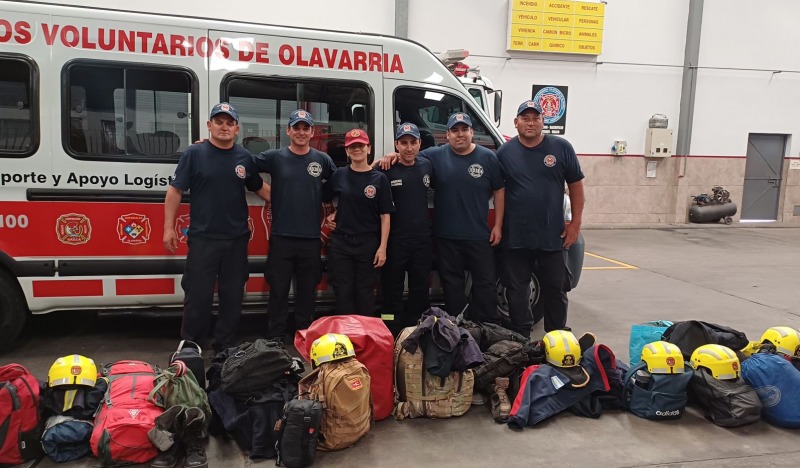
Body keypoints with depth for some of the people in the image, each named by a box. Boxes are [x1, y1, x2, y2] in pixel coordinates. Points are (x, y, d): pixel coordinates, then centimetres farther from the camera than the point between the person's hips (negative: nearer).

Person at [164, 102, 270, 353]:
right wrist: (169, 227, -6)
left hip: (237, 239, 4)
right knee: (198, 295, 1)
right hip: (203, 238, -3)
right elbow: (175, 190, -2)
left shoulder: (245, 157, 7)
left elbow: (259, 188, 20)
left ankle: (225, 346, 25)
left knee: (232, 295, 11)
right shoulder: (194, 153, -2)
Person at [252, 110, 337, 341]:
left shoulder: (322, 160, 6)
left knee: (307, 292, 10)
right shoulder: (274, 157, 2)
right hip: (281, 237, -1)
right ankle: (274, 340, 12)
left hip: (311, 238, 1)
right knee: (278, 291, 3)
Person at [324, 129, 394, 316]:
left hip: (368, 244, -1)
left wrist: (382, 247, -9)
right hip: (340, 243, 2)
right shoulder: (338, 176, 4)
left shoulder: (379, 179, -1)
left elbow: (385, 216, -4)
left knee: (365, 294, 7)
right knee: (343, 294, 4)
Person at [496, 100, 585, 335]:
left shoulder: (561, 147, 0)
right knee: (516, 291, 9)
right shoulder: (505, 152, 0)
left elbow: (576, 184, 4)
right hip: (515, 237, 0)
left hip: (553, 236, 0)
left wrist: (575, 223, 0)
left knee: (555, 289, 11)